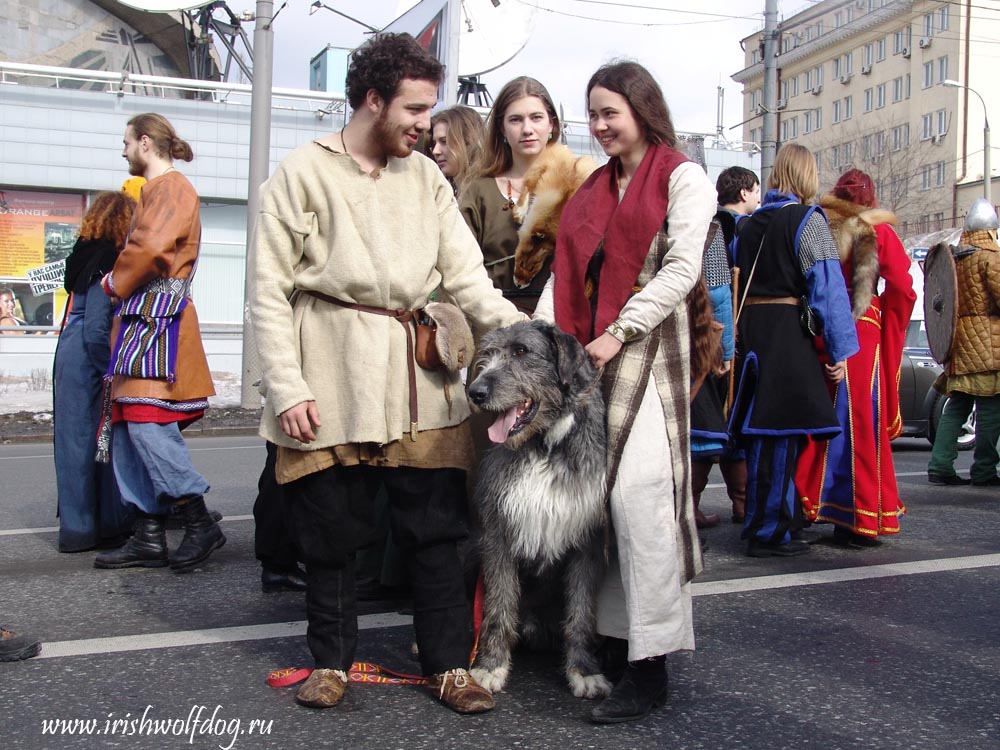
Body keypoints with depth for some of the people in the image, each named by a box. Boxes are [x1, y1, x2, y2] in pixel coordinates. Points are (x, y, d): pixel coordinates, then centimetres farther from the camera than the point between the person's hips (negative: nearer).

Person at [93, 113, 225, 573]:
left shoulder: (171, 187, -5)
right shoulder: (156, 191, 26)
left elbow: (150, 248, -19)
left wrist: (114, 283, -4)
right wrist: (120, 284, 7)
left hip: (157, 320, -10)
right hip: (139, 321, 10)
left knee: (148, 423, -16)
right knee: (127, 431, 6)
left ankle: (200, 524, -9)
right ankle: (148, 538, 8)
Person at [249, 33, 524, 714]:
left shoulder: (427, 177, 11)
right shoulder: (304, 172, 0)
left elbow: (465, 273, 4)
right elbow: (271, 290, -2)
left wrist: (513, 324, -14)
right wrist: (287, 389, -10)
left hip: (420, 378, 3)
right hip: (333, 378, -3)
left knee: (435, 528, 4)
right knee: (331, 529, 6)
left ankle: (449, 665, 16)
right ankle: (333, 661, 24)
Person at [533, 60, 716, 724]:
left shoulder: (683, 177, 4)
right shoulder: (594, 187, 23)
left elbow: (681, 269, -7)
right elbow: (566, 270, 16)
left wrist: (619, 333, -13)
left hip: (645, 348, -6)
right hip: (582, 352, 7)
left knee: (637, 492, -14)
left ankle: (651, 666, -10)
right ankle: (599, 630, 11)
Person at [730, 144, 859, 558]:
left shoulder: (750, 223, 14)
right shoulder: (807, 220, -5)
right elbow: (827, 286, -10)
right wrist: (839, 350, -9)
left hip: (751, 330, 7)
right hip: (790, 332, -7)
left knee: (761, 432, 14)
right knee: (782, 432, -3)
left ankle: (758, 523, 23)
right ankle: (769, 532, 0)